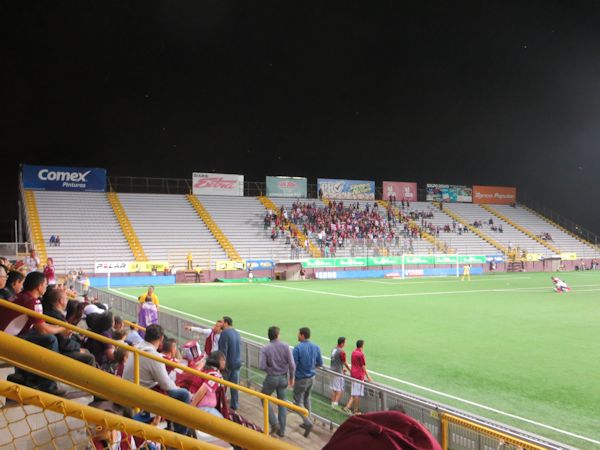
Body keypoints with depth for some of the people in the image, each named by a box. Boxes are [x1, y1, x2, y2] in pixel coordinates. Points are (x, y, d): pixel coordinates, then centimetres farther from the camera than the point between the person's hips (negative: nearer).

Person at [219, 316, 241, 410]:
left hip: (228, 363, -7)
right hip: (237, 363, 7)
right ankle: (234, 405, 17)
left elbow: (223, 350, -20)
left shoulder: (225, 333, -17)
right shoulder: (237, 333, 8)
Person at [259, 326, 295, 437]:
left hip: (271, 378, -3)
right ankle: (281, 430, 20)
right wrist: (291, 377, 5)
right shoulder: (285, 346, -9)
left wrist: (270, 369, 2)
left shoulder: (265, 348, -14)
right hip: (283, 378, 3)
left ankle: (274, 423, 7)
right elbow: (292, 364, -10)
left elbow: (262, 366, -20)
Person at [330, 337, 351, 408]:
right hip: (338, 373, -8)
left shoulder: (333, 350, 7)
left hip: (332, 370, 8)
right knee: (340, 390, -1)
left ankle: (333, 404, 17)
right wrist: (350, 370, 6)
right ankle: (336, 403, -7)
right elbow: (345, 363, -8)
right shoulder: (341, 352, -17)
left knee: (333, 389, 12)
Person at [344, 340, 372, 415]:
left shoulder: (353, 352, 8)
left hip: (353, 374, 8)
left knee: (354, 393, 14)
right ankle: (356, 410, 8)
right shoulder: (361, 354, -17)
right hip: (359, 375, -8)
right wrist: (368, 376, -7)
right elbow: (363, 366, -15)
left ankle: (348, 406, 8)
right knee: (357, 394, 1)